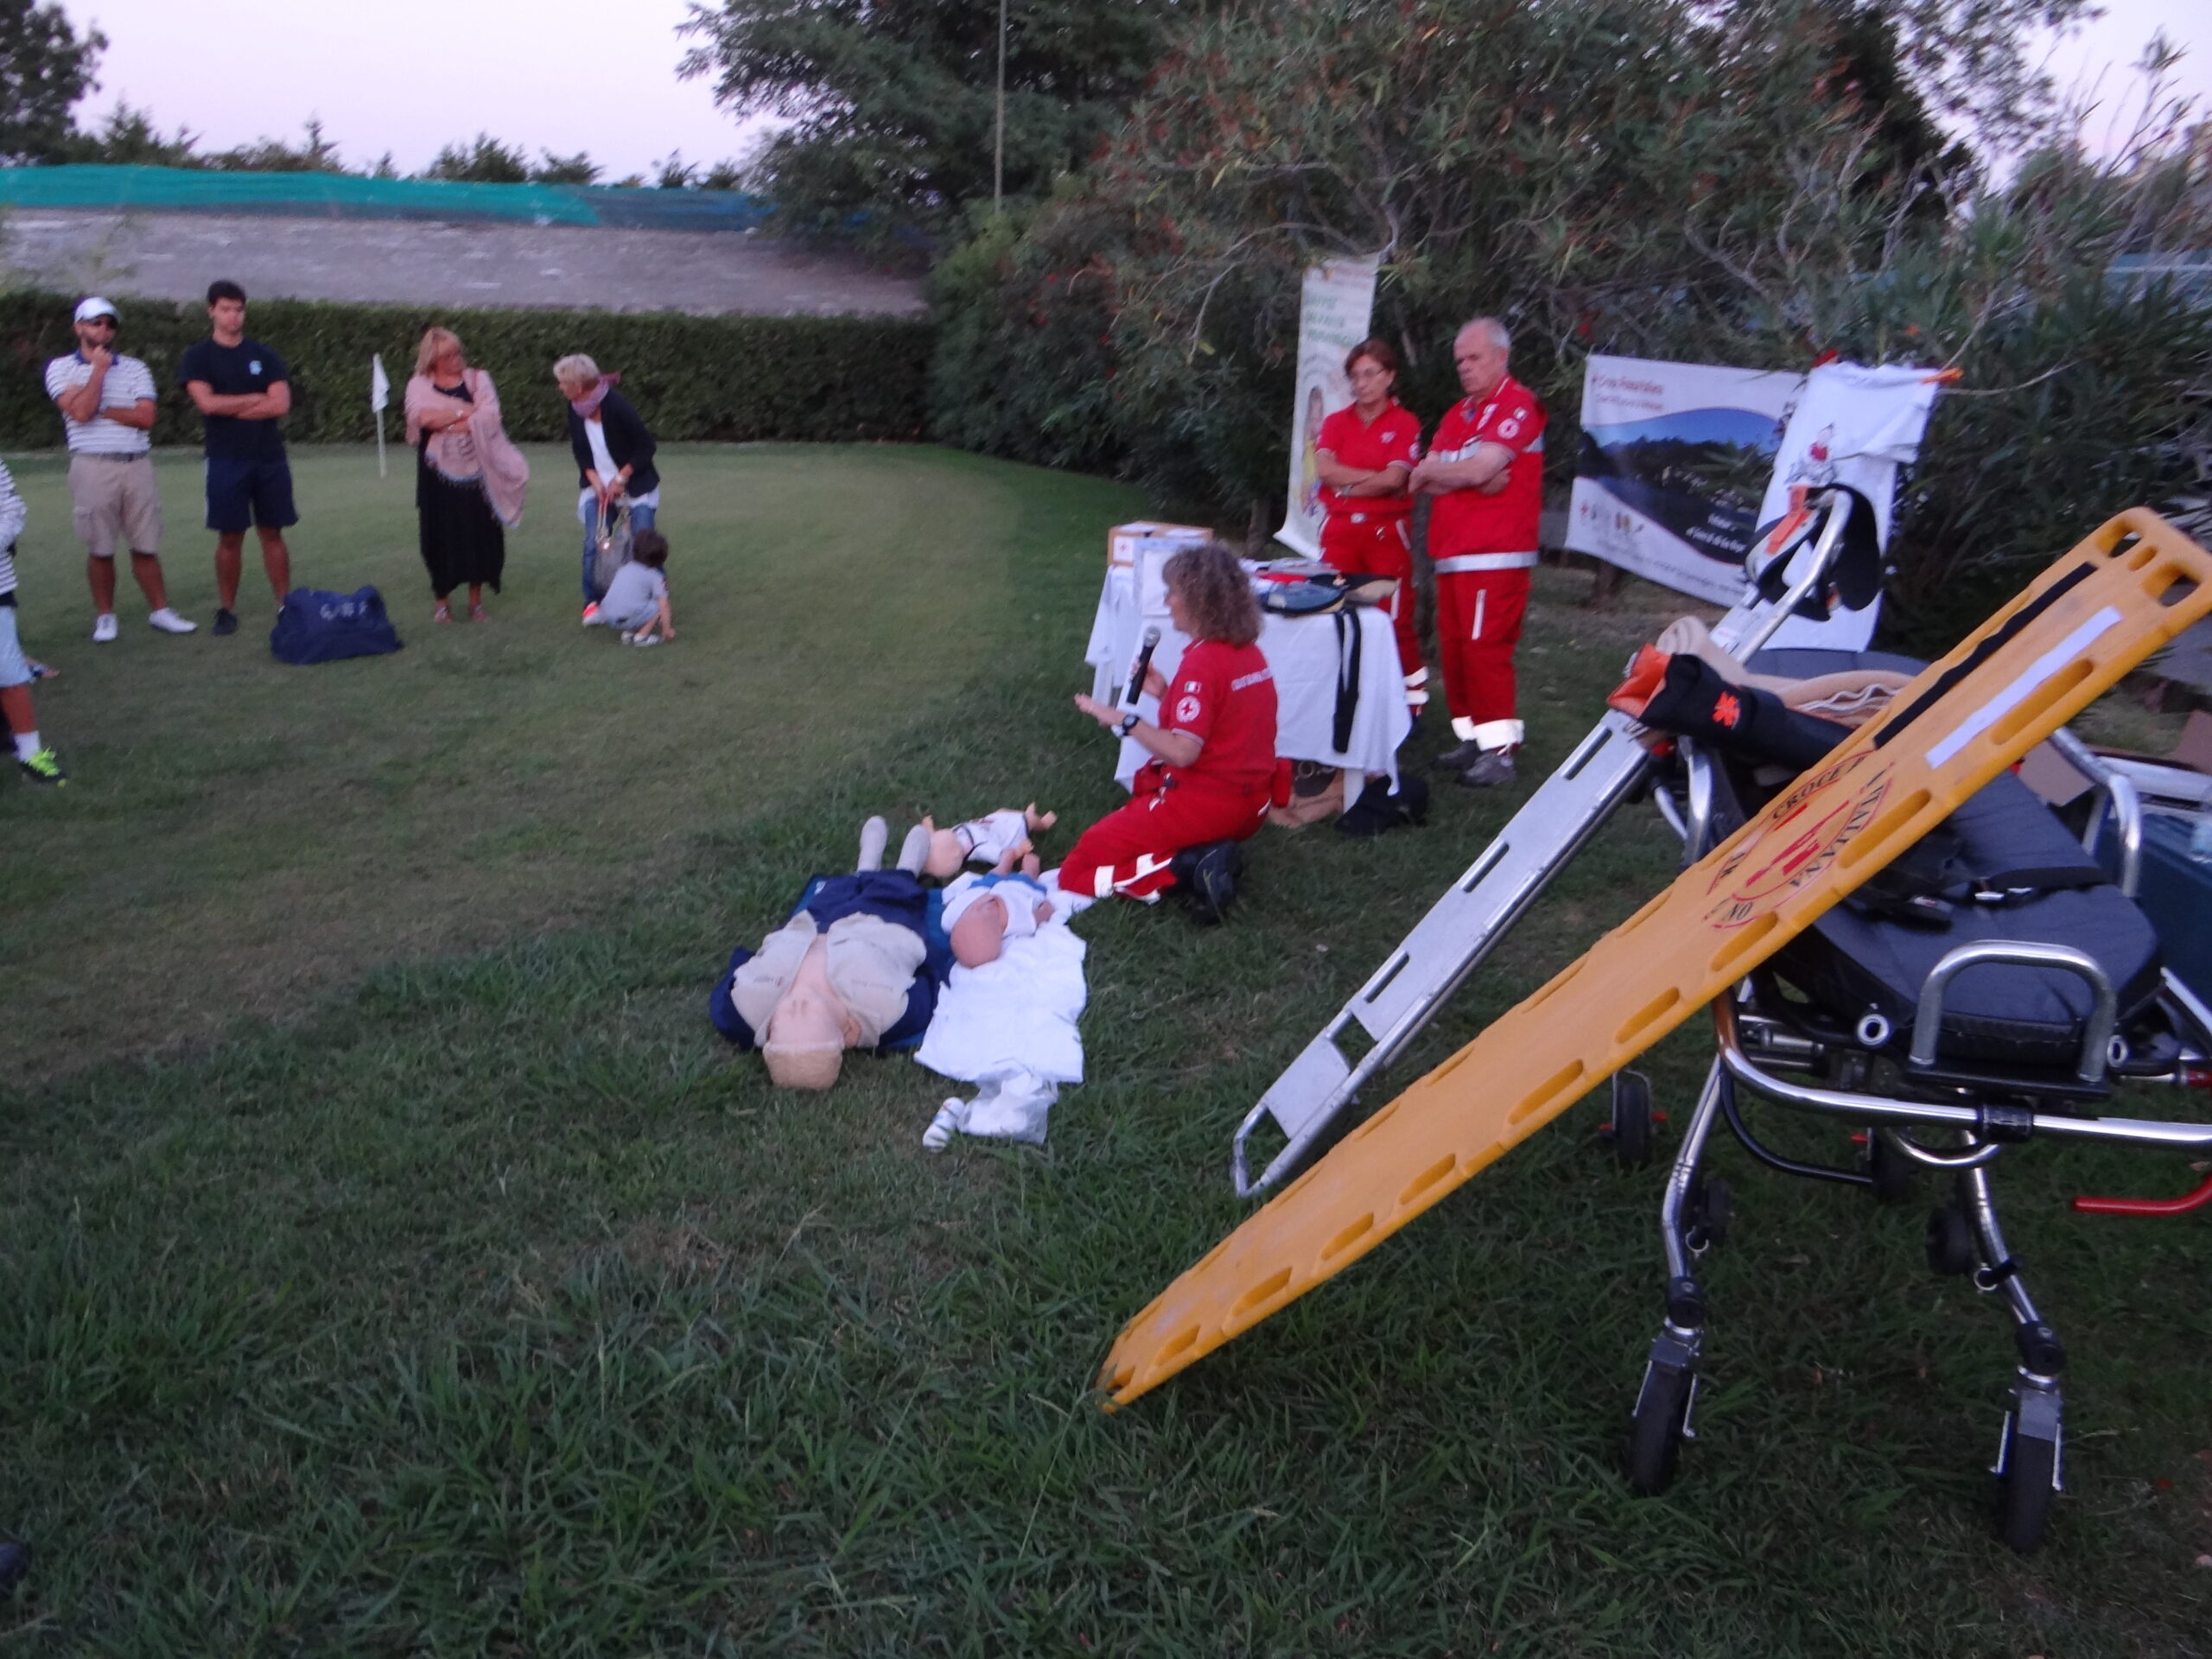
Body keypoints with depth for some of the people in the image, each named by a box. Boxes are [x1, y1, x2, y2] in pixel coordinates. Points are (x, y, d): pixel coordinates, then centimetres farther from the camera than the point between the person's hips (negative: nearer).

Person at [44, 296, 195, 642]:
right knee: (100, 548, 3)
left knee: (146, 545, 4)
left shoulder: (135, 369, 10)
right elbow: (80, 412, -11)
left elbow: (146, 417, -1)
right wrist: (99, 369, -5)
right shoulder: (60, 368, 5)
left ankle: (160, 610, 12)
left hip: (137, 465, 2)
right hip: (93, 467, -2)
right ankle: (104, 616, 12)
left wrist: (101, 409, -8)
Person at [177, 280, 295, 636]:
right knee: (230, 537, 1)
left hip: (270, 458, 2)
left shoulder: (264, 356, 9)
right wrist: (256, 398, -3)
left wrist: (230, 407, -6)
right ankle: (226, 610, 9)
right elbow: (207, 403, -11)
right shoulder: (198, 356, 3)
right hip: (226, 461, -2)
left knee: (272, 534, 5)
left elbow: (281, 404, -3)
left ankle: (286, 605, 8)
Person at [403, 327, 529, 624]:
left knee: (478, 531, 2)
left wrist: (445, 422, -12)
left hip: (475, 470, 1)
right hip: (439, 474, -1)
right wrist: (467, 412, -11)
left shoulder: (477, 379, 7)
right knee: (442, 534, 1)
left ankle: (476, 599, 13)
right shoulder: (419, 385, 5)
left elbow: (490, 416, -10)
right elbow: (424, 416, -15)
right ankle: (442, 600, 12)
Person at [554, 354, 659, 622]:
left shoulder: (617, 406, -23)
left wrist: (620, 479, -16)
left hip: (634, 486, -4)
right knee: (593, 545, -6)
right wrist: (595, 481, -9)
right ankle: (593, 602, 4)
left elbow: (646, 446, -17)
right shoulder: (575, 410, -5)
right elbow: (580, 452, 5)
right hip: (598, 486, 4)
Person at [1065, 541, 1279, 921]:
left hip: (1203, 805, -9)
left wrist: (1122, 719, -19)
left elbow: (1183, 751, -27)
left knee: (1077, 871, -2)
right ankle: (1208, 856, 10)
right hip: (1251, 805, 9)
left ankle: (1186, 867, -16)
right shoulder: (1249, 653, 6)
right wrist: (1167, 694, 6)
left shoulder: (1202, 662, -21)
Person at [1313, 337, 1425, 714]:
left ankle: (1414, 693, 7)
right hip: (1340, 530, 4)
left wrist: (1346, 484, -6)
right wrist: (1375, 476, -9)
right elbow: (1326, 470, -4)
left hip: (1386, 531, -3)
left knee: (1395, 617, -4)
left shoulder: (1404, 424, 0)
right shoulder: (1336, 422, 12)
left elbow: (1394, 478, -12)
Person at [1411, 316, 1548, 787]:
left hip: (1495, 555, -8)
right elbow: (1423, 482, 9)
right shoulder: (1457, 414, 20)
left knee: (1484, 649, -11)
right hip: (1451, 553, 8)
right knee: (1454, 648, 8)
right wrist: (1471, 477, -9)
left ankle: (1499, 750, -7)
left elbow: (1480, 469, -17)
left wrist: (1431, 471, 1)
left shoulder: (1518, 405, -6)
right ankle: (1471, 739, 17)